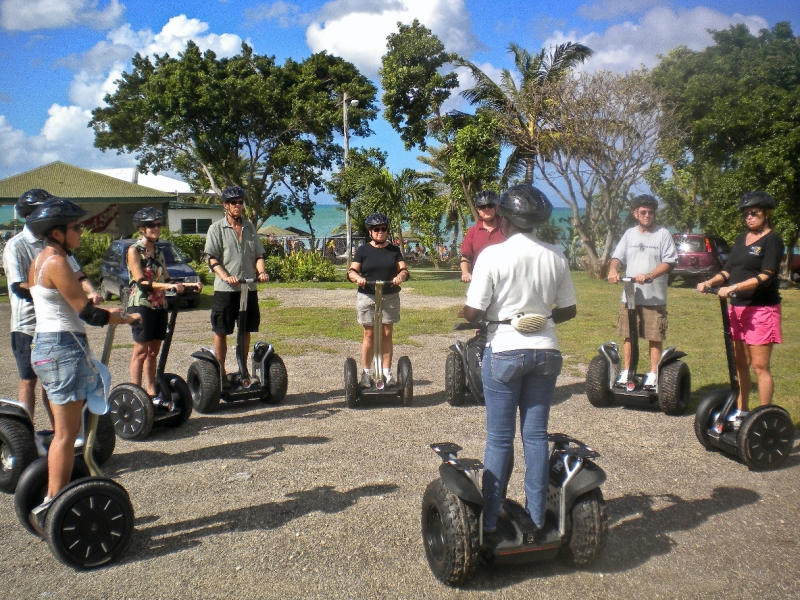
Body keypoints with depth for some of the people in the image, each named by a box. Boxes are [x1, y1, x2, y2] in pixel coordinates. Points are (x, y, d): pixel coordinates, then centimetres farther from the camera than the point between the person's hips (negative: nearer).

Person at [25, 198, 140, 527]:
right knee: (66, 434, -2)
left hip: (45, 344, 10)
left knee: (64, 432, 18)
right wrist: (125, 318, -3)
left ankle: (52, 500, 27)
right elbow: (87, 313, -18)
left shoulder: (41, 260, 14)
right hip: (63, 348, -10)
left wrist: (106, 313, 14)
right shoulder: (57, 262, -16)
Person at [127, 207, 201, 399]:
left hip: (160, 306, 7)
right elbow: (141, 282, -15)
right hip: (141, 305, -6)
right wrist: (169, 286, -27)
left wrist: (190, 285, 1)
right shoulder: (134, 250, -6)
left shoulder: (159, 252, 15)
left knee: (153, 351, 10)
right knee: (141, 352, -3)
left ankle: (151, 391, 17)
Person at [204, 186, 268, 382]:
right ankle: (220, 373, 13)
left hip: (249, 287, 4)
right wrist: (225, 276, -22)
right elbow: (212, 258, -6)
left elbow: (258, 254, 13)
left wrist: (261, 271, -7)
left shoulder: (250, 227, 13)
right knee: (221, 332, 3)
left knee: (246, 331, 10)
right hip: (225, 289, -4)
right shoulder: (217, 228, 0)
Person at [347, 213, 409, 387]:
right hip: (367, 297, -2)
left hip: (390, 297, 2)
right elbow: (351, 271, -4)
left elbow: (404, 269, 1)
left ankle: (387, 373, 11)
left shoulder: (394, 250, 10)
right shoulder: (363, 250, 4)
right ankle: (366, 373, 10)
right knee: (369, 334, 1)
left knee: (387, 335, 4)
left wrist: (400, 276, -22)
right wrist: (357, 277, -27)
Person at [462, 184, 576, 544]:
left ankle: (490, 525, 11)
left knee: (499, 439, 4)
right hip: (546, 352, 4)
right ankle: (537, 520, 20)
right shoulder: (556, 257, 2)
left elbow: (472, 313, -14)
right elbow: (568, 310, 8)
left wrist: (480, 318, 7)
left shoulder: (493, 255, -12)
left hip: (505, 351, -4)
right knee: (536, 435, 12)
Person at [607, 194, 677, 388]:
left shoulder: (663, 234, 0)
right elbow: (617, 256, 8)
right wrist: (613, 270, -14)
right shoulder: (629, 234, 12)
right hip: (629, 295, 3)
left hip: (655, 297, -3)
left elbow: (670, 262, -7)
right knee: (628, 335, 7)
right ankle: (626, 371, 17)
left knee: (655, 337, 2)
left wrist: (649, 275, -21)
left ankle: (653, 374, 12)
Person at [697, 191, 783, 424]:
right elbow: (728, 271, 12)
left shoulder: (772, 240, -7)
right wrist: (709, 282, -6)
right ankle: (741, 412, 23)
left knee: (759, 366, -5)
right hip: (737, 308, 7)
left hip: (762, 309, -7)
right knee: (740, 364, 13)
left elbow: (765, 276, -18)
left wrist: (734, 288, -26)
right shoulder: (742, 239, 14)